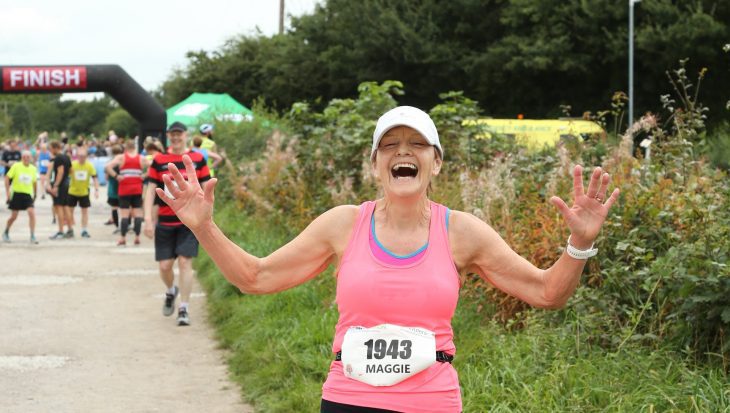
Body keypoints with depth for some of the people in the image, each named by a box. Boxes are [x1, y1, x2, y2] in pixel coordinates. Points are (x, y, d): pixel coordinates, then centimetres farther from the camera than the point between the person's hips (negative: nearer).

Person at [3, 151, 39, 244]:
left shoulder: (33, 169, 1)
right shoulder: (16, 166, -8)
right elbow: (7, 178, -4)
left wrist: (34, 194, 19)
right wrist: (8, 191, -8)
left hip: (28, 194, 2)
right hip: (16, 193, -2)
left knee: (32, 213, -16)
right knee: (14, 216, 3)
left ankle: (32, 236, -11)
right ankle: (6, 233, 30)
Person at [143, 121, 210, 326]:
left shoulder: (197, 159, 3)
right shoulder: (159, 161, 4)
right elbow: (150, 191, 3)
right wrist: (148, 219, -4)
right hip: (165, 222, 1)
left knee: (185, 262, -10)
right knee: (165, 265, 3)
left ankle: (184, 309, -3)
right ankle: (171, 292, 36)